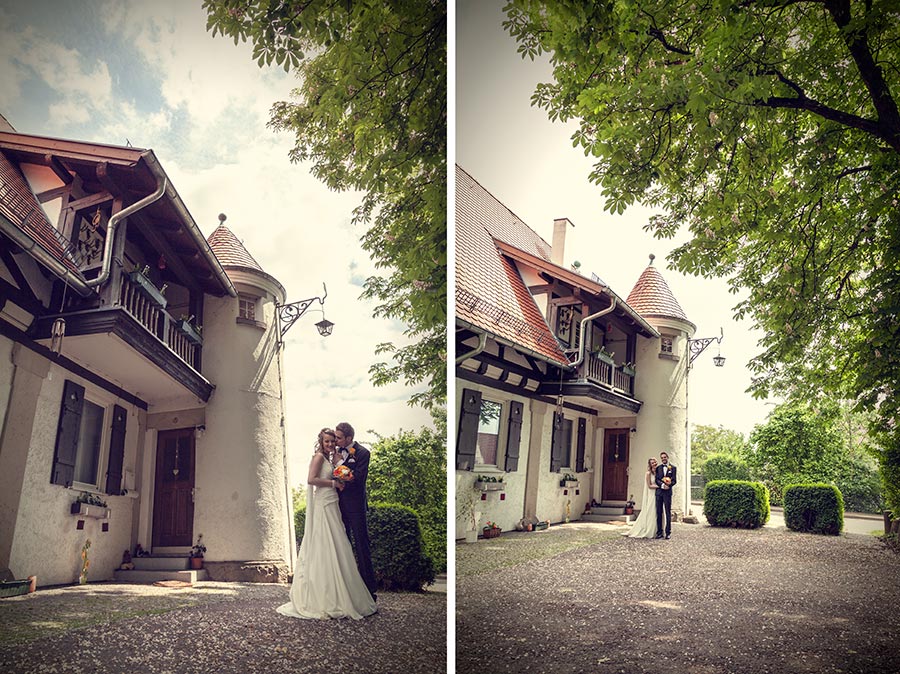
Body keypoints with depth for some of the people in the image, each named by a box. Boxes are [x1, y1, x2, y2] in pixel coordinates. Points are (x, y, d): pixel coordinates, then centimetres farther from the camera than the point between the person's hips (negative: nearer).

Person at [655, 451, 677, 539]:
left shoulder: (672, 468, 7)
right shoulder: (658, 468, 12)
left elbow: (674, 480, 2)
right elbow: (657, 480, 4)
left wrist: (668, 485, -17)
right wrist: (662, 485, -15)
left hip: (667, 492, -2)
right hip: (659, 492, 2)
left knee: (668, 512, -2)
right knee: (659, 513, 3)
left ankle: (668, 533, 3)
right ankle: (659, 532, 7)